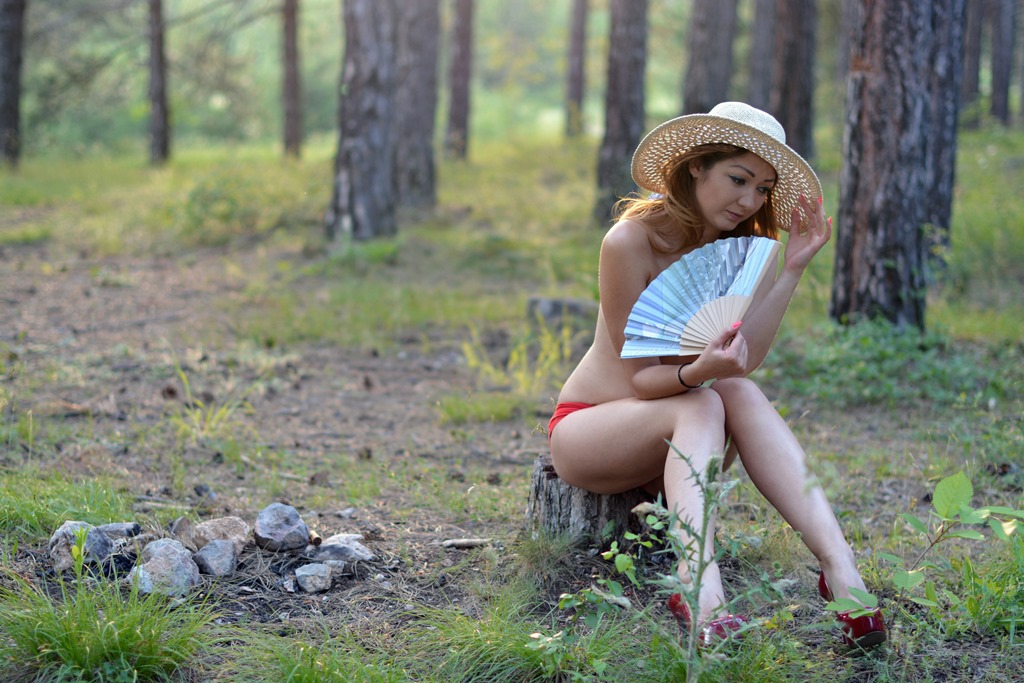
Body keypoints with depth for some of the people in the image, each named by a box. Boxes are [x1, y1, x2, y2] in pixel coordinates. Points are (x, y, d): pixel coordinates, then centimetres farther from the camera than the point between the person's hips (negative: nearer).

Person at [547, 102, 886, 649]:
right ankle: (700, 588, -53)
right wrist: (698, 373, -38)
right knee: (704, 405, -33)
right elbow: (639, 377, -17)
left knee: (741, 394, -27)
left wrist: (791, 269, -23)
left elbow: (744, 361, -16)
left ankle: (837, 564, -43)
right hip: (585, 429, -4)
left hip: (673, 439, 5)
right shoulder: (631, 241, -18)